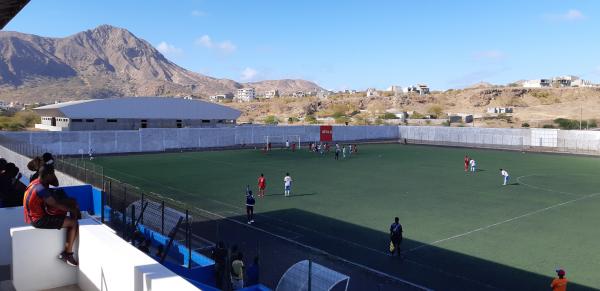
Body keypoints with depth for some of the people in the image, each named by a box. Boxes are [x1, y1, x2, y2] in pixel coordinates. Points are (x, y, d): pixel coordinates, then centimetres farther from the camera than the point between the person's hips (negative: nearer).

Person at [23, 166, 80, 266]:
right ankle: (68, 254, 0)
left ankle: (66, 253, 14)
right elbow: (56, 205, -23)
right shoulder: (41, 188, -24)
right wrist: (72, 209, -9)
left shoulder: (37, 182, 8)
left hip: (35, 216, 10)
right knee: (74, 223, -10)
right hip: (39, 220, -10)